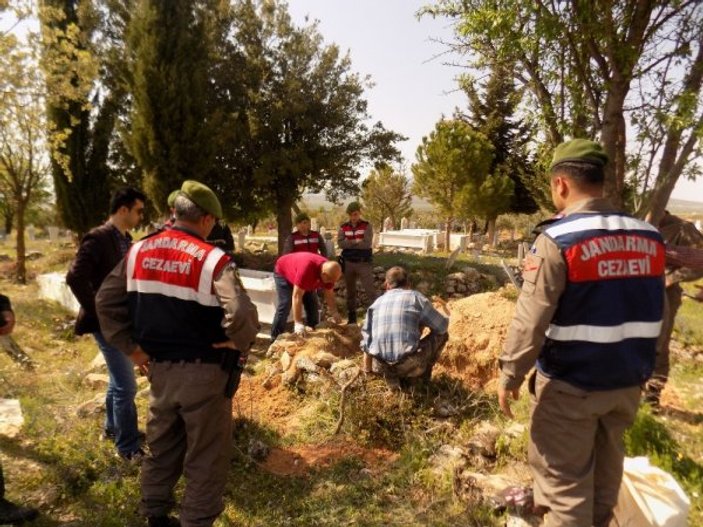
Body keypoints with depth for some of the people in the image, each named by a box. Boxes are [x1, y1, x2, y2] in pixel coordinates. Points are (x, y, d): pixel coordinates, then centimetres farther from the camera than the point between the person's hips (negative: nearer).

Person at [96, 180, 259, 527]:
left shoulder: (139, 251, 1)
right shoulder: (212, 260, -19)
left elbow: (106, 301, 6)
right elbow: (242, 315, -32)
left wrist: (131, 348, 8)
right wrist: (239, 344, -12)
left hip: (159, 368, 7)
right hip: (203, 372, -6)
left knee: (161, 448, 24)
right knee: (205, 457, 11)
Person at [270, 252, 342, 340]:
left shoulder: (329, 271, -24)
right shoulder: (307, 269, -45)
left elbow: (329, 295, -8)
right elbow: (297, 296, -43)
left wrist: (334, 313, -17)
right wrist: (298, 323, -43)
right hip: (283, 272, -6)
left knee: (312, 305, 1)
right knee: (285, 305, -18)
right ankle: (275, 339, -9)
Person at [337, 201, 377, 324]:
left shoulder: (367, 226, -4)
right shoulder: (343, 227, 4)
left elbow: (367, 244, -16)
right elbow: (340, 243, -9)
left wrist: (349, 243, -10)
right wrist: (356, 242, -16)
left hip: (364, 263, -3)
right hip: (348, 263, 3)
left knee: (370, 290, -9)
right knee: (350, 291, 12)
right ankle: (351, 318, 23)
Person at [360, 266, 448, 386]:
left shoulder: (376, 303, 15)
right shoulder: (415, 297, 4)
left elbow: (366, 340, 18)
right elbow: (442, 326, 8)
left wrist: (367, 369, 32)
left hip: (381, 367, 3)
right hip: (409, 365, -3)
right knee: (442, 334, 19)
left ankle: (392, 375, 13)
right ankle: (423, 373, 17)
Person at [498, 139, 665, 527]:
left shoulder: (557, 240, -19)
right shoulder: (649, 237, 1)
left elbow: (530, 323, -21)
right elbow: (652, 313, 10)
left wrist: (509, 377, -10)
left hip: (571, 384, -7)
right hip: (628, 380, 7)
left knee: (564, 477, 9)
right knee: (606, 467, 25)